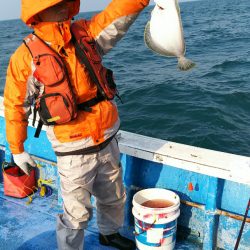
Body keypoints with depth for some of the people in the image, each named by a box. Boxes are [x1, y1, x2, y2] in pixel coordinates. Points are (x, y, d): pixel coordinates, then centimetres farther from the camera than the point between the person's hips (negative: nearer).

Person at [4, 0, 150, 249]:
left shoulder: (86, 33, 0)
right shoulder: (26, 56, -10)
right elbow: (15, 106, -2)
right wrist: (17, 149, 4)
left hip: (107, 143, 5)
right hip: (74, 152, -5)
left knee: (114, 198, 24)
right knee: (76, 213, 7)